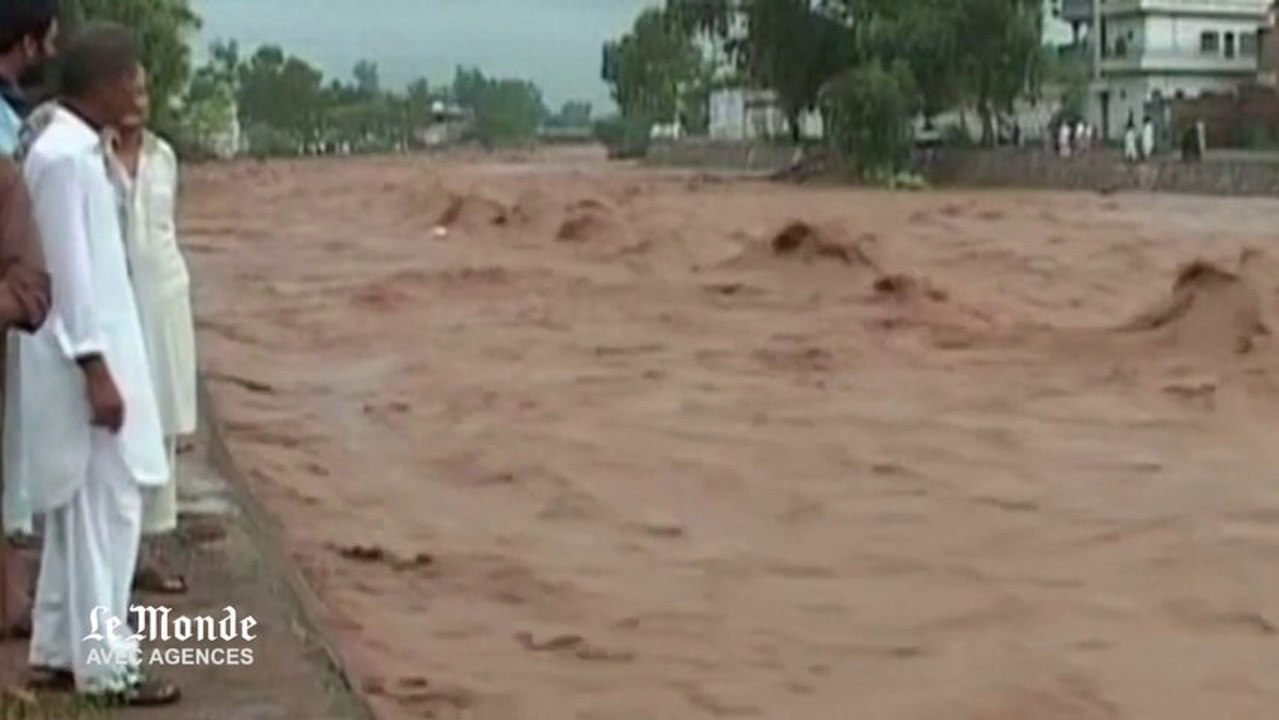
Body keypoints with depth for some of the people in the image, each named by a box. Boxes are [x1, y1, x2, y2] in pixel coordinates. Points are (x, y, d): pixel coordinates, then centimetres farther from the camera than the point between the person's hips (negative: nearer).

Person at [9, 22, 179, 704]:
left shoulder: (77, 149, 12)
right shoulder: (63, 156, -17)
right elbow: (68, 271, -20)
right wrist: (95, 367, -21)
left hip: (94, 353, 10)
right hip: (85, 360, -10)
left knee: (78, 511, 14)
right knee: (104, 510, -4)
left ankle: (60, 649, 22)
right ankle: (105, 662, 3)